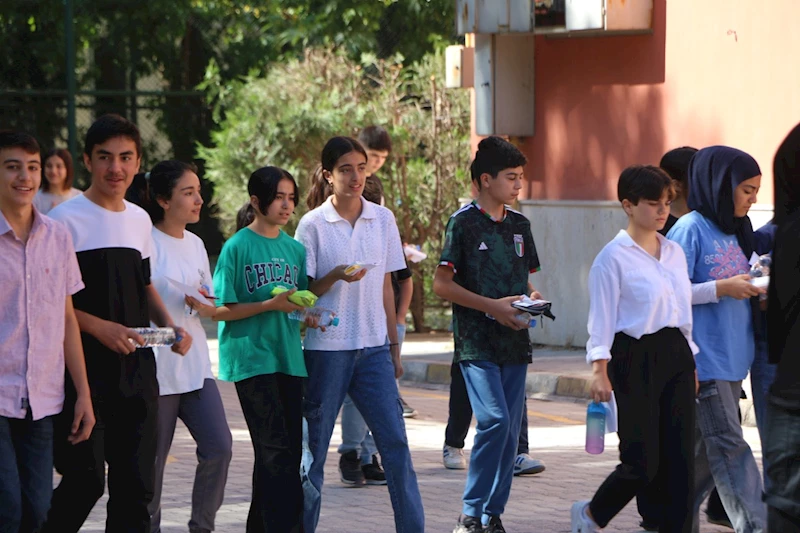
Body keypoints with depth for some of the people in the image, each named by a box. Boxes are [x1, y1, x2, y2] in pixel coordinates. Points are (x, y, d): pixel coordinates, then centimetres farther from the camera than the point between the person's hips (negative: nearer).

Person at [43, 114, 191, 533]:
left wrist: (170, 326, 7)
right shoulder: (66, 219, -7)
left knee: (135, 484, 6)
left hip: (136, 370, 6)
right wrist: (100, 328, -19)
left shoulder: (139, 220, 13)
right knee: (85, 481, -8)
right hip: (86, 369, -6)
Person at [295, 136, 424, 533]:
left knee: (395, 441, -2)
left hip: (373, 348, 3)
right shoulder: (313, 225, -4)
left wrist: (394, 346, 12)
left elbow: (385, 286, 13)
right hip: (326, 348, -3)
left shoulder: (383, 219, 7)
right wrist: (335, 277, -21)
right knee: (314, 445, 3)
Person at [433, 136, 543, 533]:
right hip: (476, 344, -6)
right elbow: (442, 284, -9)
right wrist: (493, 307, -16)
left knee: (510, 429, 5)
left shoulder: (519, 225, 13)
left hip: (515, 343, 7)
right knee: (494, 419, -18)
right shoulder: (463, 222, -6)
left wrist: (530, 299, -1)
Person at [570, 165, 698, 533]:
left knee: (680, 457, 1)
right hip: (635, 358, -6)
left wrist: (692, 361, 18)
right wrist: (600, 369, -15)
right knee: (642, 461, -7)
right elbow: (602, 316, -8)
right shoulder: (613, 257, -7)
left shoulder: (674, 252, 13)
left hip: (676, 354, 7)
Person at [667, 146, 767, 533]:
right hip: (703, 355, -8)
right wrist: (722, 288, -18)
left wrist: (755, 290, 1)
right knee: (729, 445, -9)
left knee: (708, 448, 10)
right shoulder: (690, 229, -10)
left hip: (733, 356, 8)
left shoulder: (735, 231, 14)